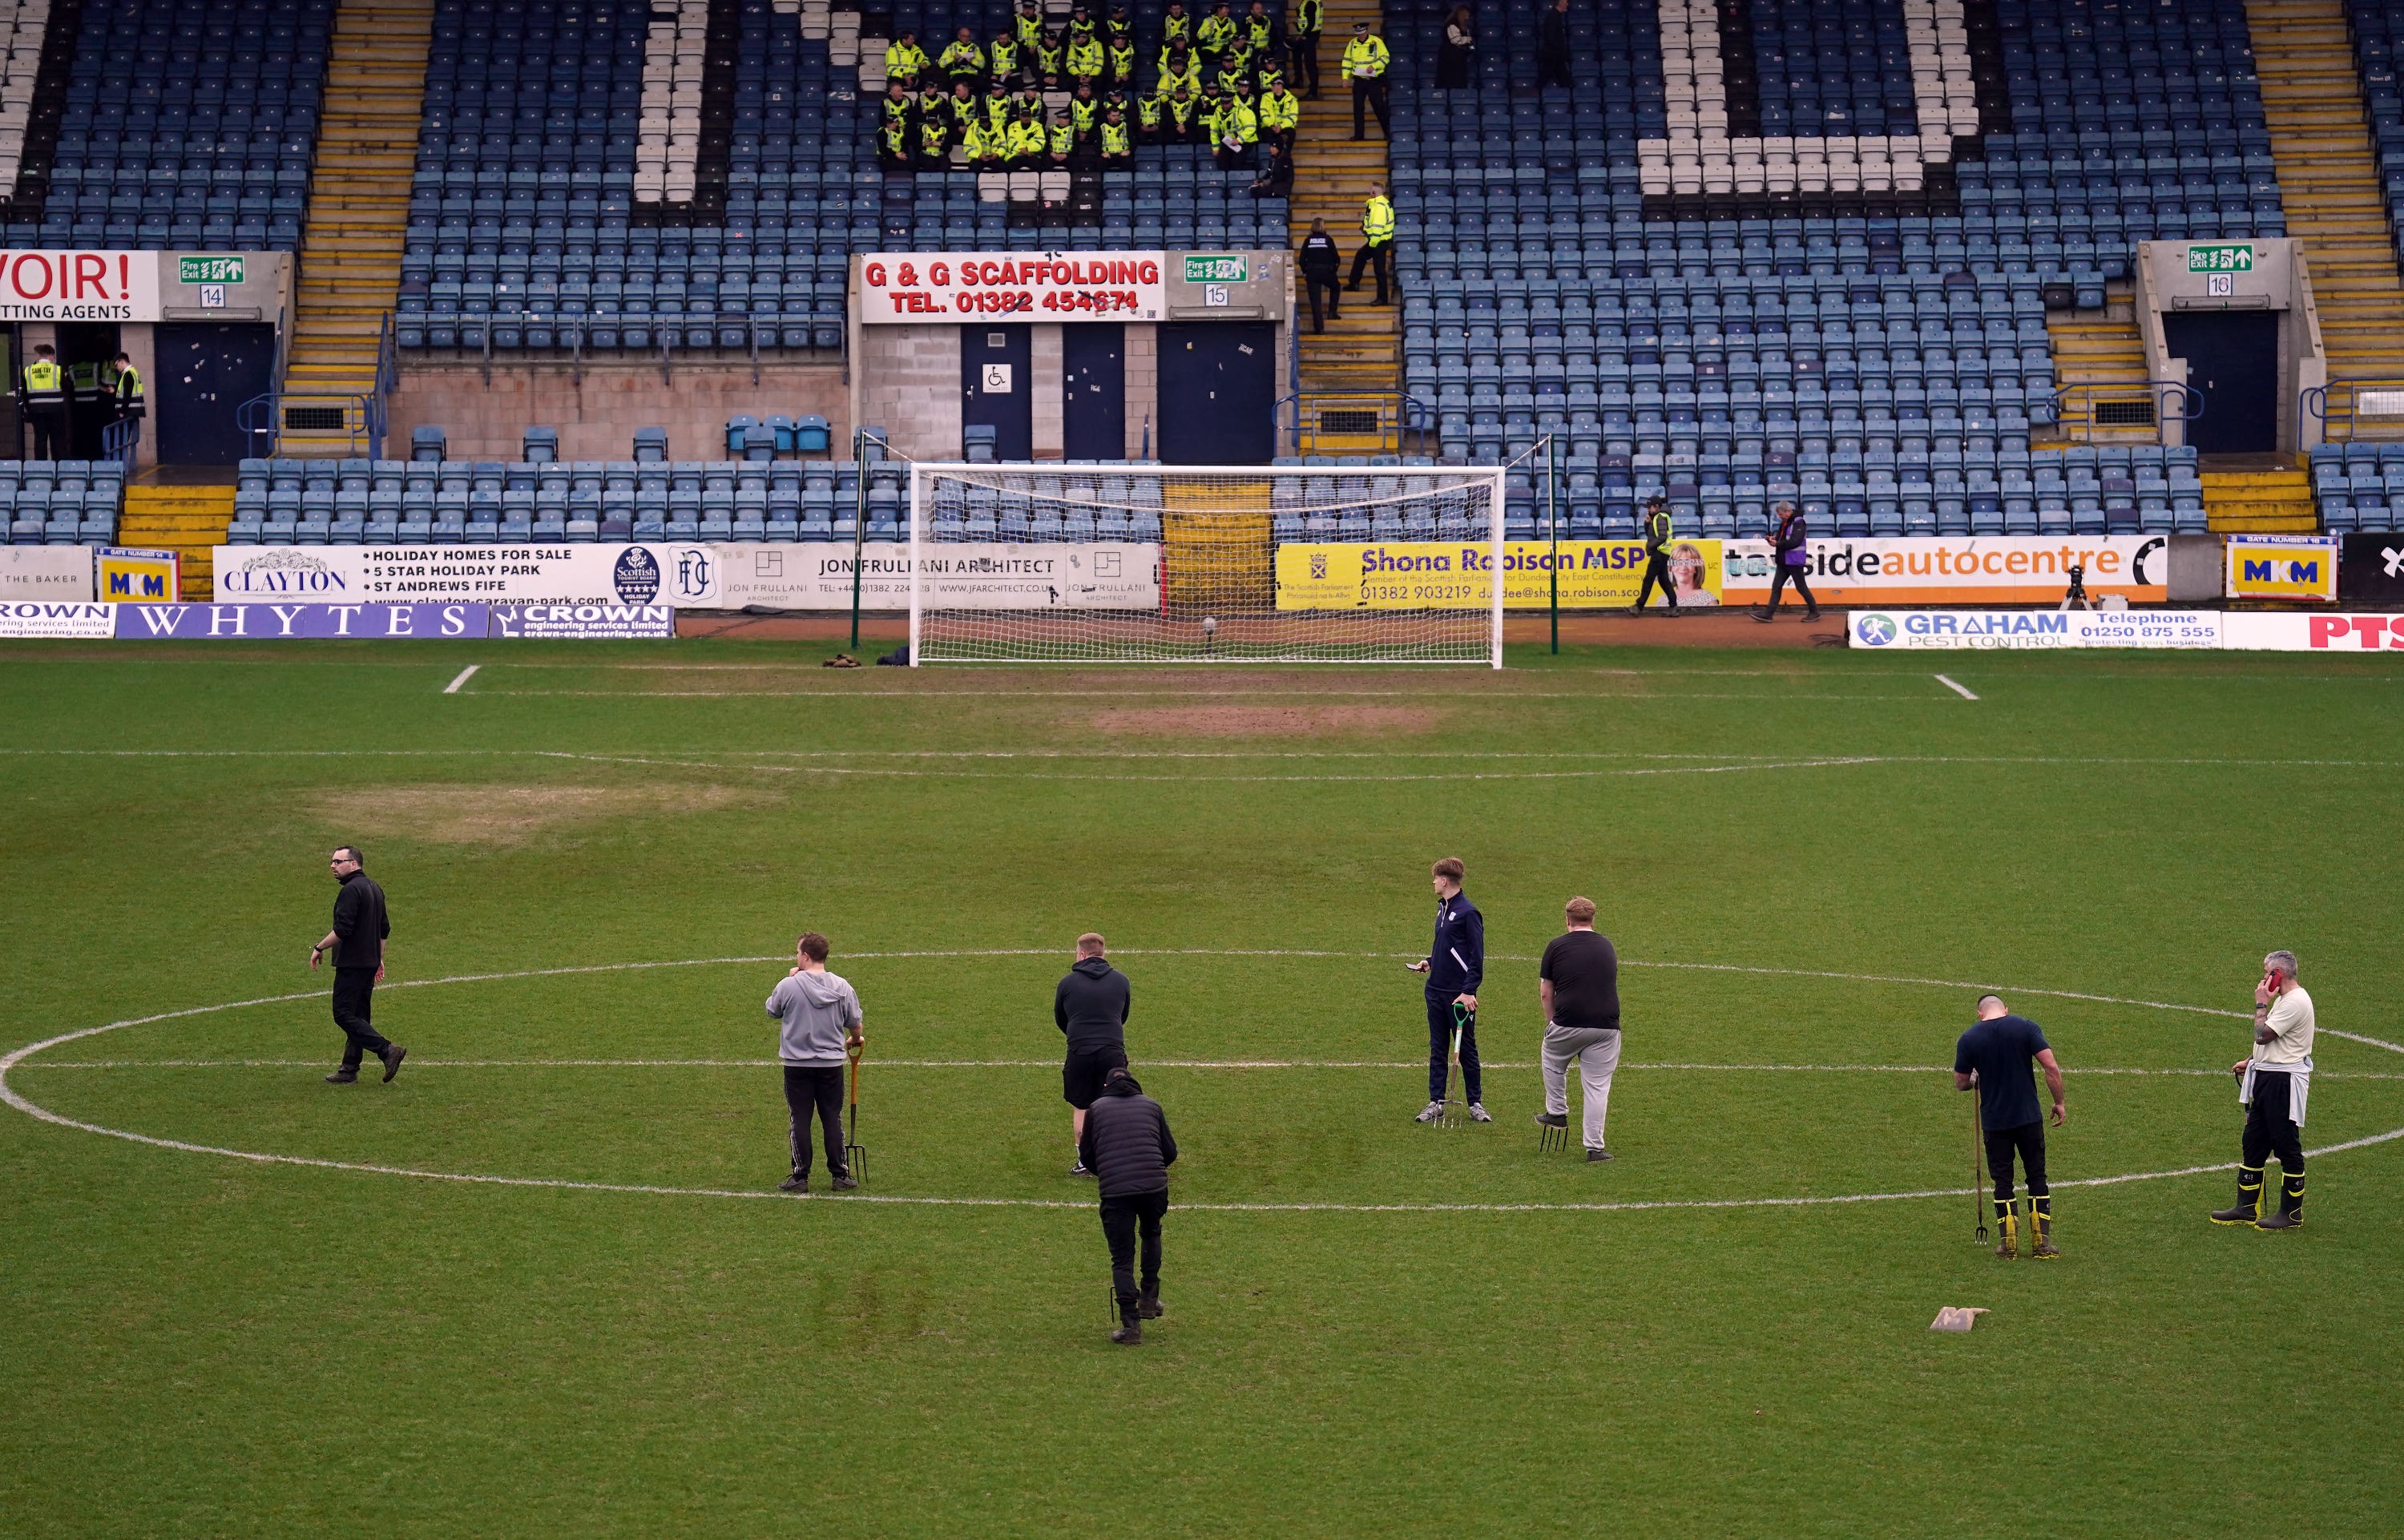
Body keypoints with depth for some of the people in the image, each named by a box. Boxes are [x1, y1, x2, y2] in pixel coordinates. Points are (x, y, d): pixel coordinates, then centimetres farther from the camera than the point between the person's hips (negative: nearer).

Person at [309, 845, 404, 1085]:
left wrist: (319, 948, -10)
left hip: (351, 964, -10)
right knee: (358, 1017, 10)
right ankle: (349, 1071, 13)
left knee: (344, 1015, -8)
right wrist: (379, 958, 27)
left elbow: (342, 930, -22)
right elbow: (385, 929, 21)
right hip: (369, 963, 10)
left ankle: (387, 1050, -16)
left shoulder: (351, 890, -16)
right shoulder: (374, 888, 15)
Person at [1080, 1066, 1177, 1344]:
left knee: (1122, 1257, 4)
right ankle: (1149, 1299, 27)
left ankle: (1130, 1324, -1)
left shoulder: (1097, 1109, 12)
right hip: (1154, 1184, 2)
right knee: (1151, 1234, 30)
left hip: (1114, 1192, -2)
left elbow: (1086, 1157, 16)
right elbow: (1170, 1152, 16)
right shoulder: (1151, 1105, 15)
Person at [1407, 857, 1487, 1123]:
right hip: (1436, 991, 8)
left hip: (1460, 994, -8)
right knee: (1437, 1048, 9)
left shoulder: (1468, 912, -14)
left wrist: (1469, 991, -19)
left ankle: (1476, 1104, 12)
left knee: (1467, 1049, 3)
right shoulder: (1443, 908, 12)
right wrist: (1429, 961, 8)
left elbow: (1477, 955, -15)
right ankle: (1435, 1103, 14)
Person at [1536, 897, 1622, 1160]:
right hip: (1606, 1026, 2)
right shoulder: (1607, 947, 14)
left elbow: (1545, 993, 4)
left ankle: (1557, 1112, 36)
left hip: (1568, 1025, -2)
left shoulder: (1556, 946, 2)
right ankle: (1594, 1147, 5)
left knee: (1553, 1062, 29)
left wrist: (1552, 1022, 21)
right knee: (1597, 1086, 6)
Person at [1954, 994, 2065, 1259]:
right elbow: (2052, 1068, -10)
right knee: (2036, 1178, 10)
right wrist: (2059, 1102, 1)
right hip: (2029, 1117, 0)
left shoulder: (1969, 1039, -2)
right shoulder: (2026, 1027, -4)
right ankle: (2041, 1242, 6)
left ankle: (2008, 1243, 6)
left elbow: (1960, 1083, 5)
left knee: (2003, 1182, 9)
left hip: (1994, 1121, 0)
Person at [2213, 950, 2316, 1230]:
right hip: (2266, 1078, 11)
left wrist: (2261, 1005, -11)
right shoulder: (2282, 999, 16)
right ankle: (2247, 1207, 20)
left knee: (2287, 1147, -3)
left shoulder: (2295, 1002, -18)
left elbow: (2263, 1035, -22)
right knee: (2253, 1144, 13)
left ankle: (2292, 1213, 4)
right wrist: (2249, 1062, 17)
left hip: (2285, 1082, -11)